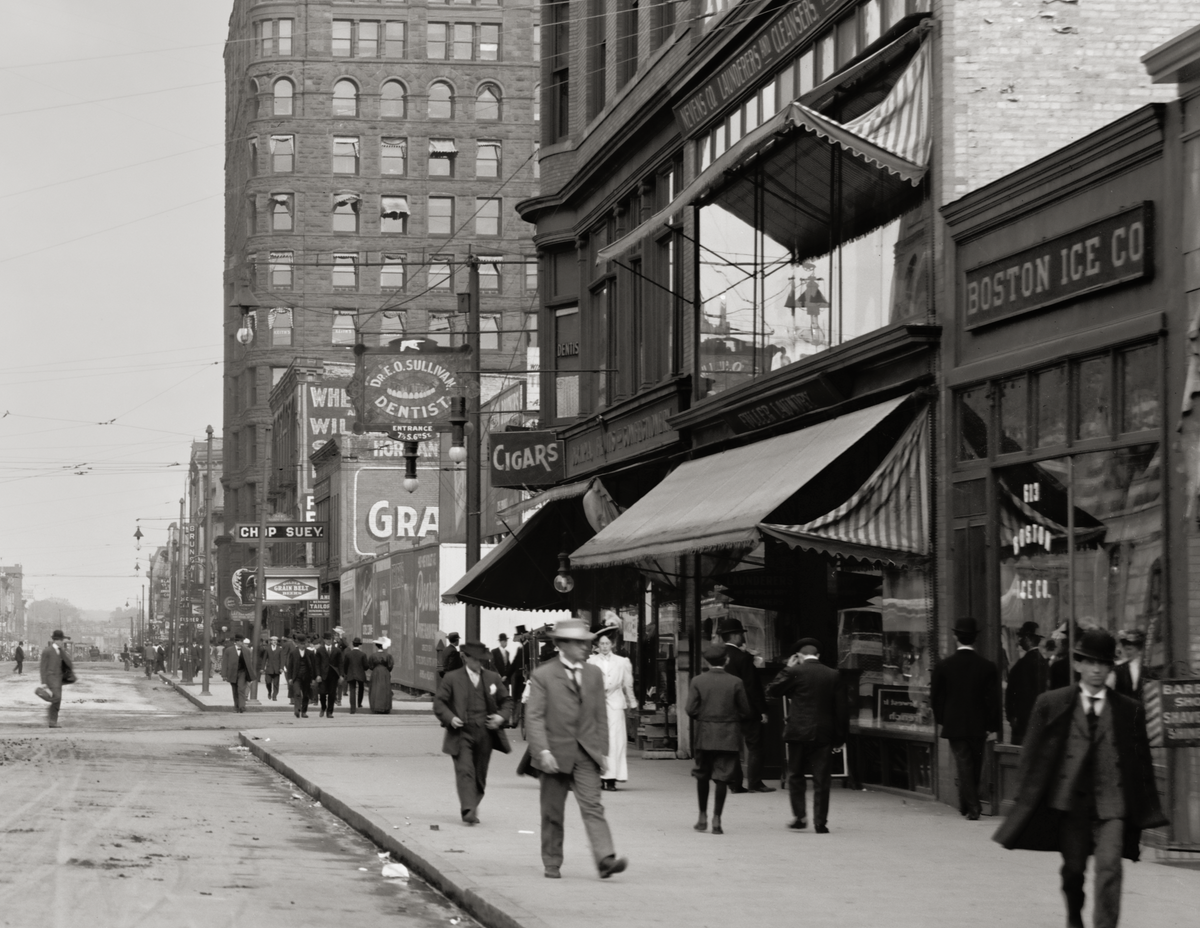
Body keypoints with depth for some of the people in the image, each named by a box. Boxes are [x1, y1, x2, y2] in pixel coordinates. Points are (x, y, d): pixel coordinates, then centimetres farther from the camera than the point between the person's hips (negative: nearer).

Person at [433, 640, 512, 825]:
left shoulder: (493, 678, 11)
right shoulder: (452, 678, 3)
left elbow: (507, 700, 18)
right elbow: (439, 702, 2)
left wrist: (502, 716, -2)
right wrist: (449, 718, -15)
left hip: (485, 734, 3)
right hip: (462, 733, -3)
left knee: (480, 775, 8)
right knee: (465, 771, -16)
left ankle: (473, 807, 23)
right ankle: (468, 810, -23)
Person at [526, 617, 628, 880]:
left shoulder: (594, 674, 10)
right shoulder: (542, 676, -4)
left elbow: (600, 715, 15)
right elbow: (534, 717, -9)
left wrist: (602, 749, 9)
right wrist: (543, 751, -19)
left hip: (586, 753, 2)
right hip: (556, 753, -2)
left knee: (592, 806, -11)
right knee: (553, 813, 7)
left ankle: (605, 859, -23)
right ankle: (552, 864, 19)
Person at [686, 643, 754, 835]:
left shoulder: (697, 681, -4)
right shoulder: (735, 682, -5)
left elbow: (691, 710, -7)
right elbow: (746, 713, -4)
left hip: (704, 735, 1)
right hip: (728, 736, -1)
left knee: (702, 776, 16)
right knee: (722, 777, 1)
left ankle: (703, 817, 20)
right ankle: (716, 819, -5)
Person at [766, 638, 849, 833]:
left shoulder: (794, 672, -5)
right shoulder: (834, 676, 2)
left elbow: (772, 690, 5)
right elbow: (842, 708, 3)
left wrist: (787, 668, 11)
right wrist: (840, 737, 8)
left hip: (798, 732, -1)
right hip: (824, 734, 1)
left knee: (795, 776, 14)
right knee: (821, 780, 4)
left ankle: (799, 816, 6)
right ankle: (820, 822, 2)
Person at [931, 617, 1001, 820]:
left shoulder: (943, 666, -7)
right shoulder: (987, 666, -7)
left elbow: (936, 697, 0)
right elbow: (994, 699, -5)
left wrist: (942, 720, 13)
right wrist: (992, 725, 2)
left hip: (954, 725, -1)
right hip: (978, 726, 1)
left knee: (964, 765, 2)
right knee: (975, 767, 16)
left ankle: (971, 807, -5)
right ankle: (969, 804, 26)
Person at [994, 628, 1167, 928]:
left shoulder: (1130, 710, 5)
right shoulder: (1051, 705, 4)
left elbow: (1142, 760, 9)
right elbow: (1032, 753, 6)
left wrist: (1147, 810, 7)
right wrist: (1029, 799, 1)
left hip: (1111, 802, -1)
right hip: (1070, 799, 1)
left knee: (1109, 866, -16)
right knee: (1073, 869, 11)